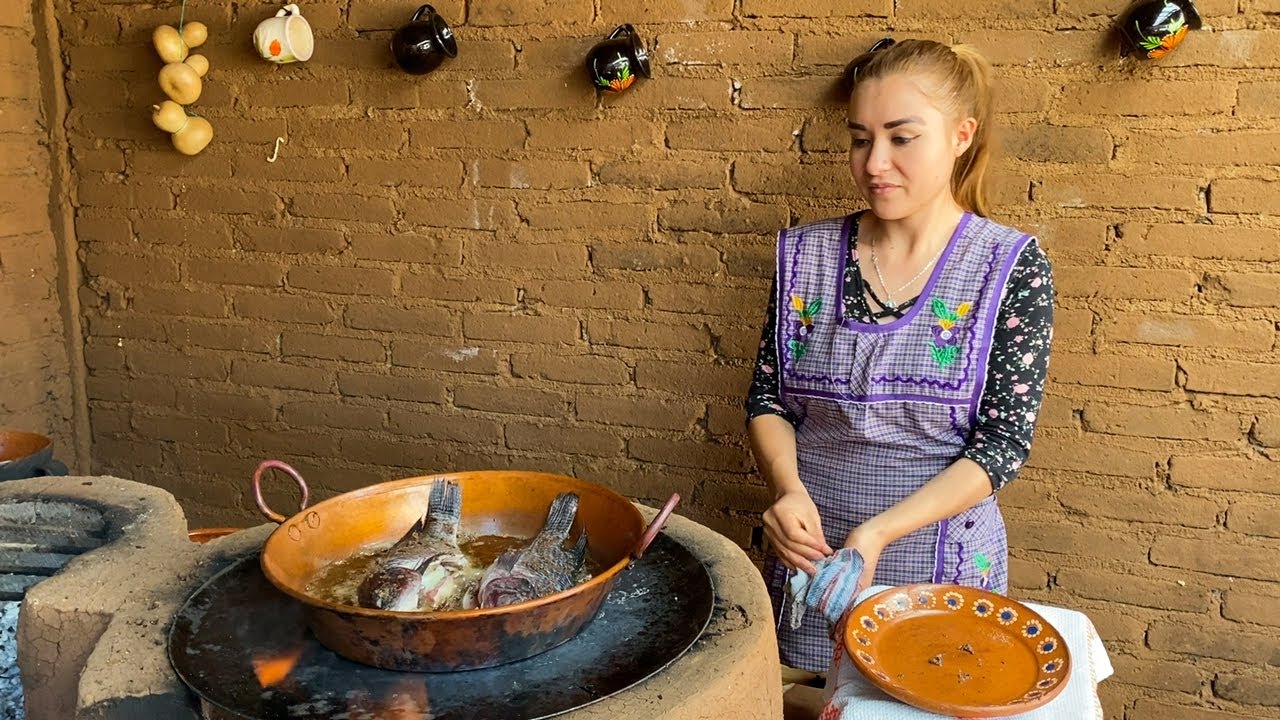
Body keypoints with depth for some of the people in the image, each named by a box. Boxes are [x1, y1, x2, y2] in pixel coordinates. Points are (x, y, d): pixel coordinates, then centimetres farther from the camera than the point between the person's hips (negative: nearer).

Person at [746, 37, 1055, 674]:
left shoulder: (1011, 267, -9)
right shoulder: (807, 254, -2)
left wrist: (879, 531, -23)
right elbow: (768, 398, 1)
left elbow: (1004, 440, -12)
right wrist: (788, 489, -19)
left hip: (942, 559, -2)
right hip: (810, 551, 2)